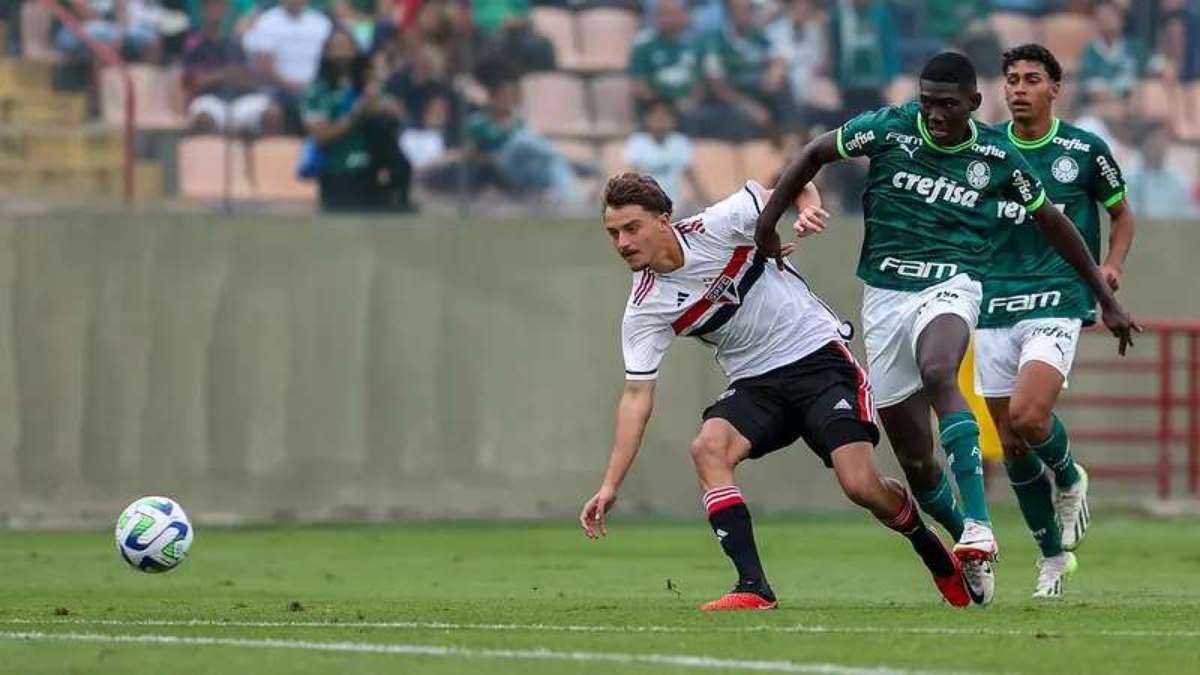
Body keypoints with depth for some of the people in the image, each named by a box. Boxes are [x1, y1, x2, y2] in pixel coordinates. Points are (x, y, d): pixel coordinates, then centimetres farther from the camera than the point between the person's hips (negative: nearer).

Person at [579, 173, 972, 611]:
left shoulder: (716, 226, -14)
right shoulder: (644, 311, -6)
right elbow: (637, 396, -6)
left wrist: (810, 208, -22)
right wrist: (610, 485, -12)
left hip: (818, 356, -3)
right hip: (754, 383, 3)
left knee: (861, 486, -16)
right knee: (708, 447, -27)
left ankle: (934, 554, 16)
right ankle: (754, 588, -28)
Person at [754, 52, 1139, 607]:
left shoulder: (998, 157, -1)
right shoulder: (890, 128, -4)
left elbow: (1052, 223, 12)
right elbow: (815, 154, 11)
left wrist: (1107, 300, 17)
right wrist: (767, 224, 6)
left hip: (950, 286, -3)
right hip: (884, 294, 3)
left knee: (938, 375, -37)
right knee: (913, 456, 2)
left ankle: (978, 529, -45)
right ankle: (972, 551, 25)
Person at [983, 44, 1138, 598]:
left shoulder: (1085, 150, 1)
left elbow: (1121, 213, 15)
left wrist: (1112, 264, -3)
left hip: (1058, 302, -3)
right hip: (995, 305, 3)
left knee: (1028, 414, -25)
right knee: (1010, 442, 3)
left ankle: (1069, 477, 9)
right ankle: (1053, 554, 20)